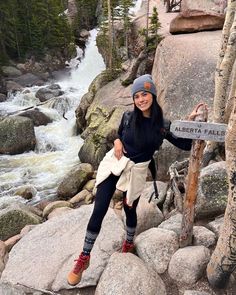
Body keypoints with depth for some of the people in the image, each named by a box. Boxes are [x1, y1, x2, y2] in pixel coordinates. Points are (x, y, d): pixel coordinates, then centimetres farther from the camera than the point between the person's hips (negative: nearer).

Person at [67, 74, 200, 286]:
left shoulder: (163, 124, -6)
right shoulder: (128, 117, -4)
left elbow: (185, 145, -4)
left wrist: (190, 122, -14)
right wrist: (117, 142, -8)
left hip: (136, 171, 0)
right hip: (114, 163, 1)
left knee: (129, 209, 17)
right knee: (99, 210, -3)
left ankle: (129, 243, 50)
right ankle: (84, 257, 14)